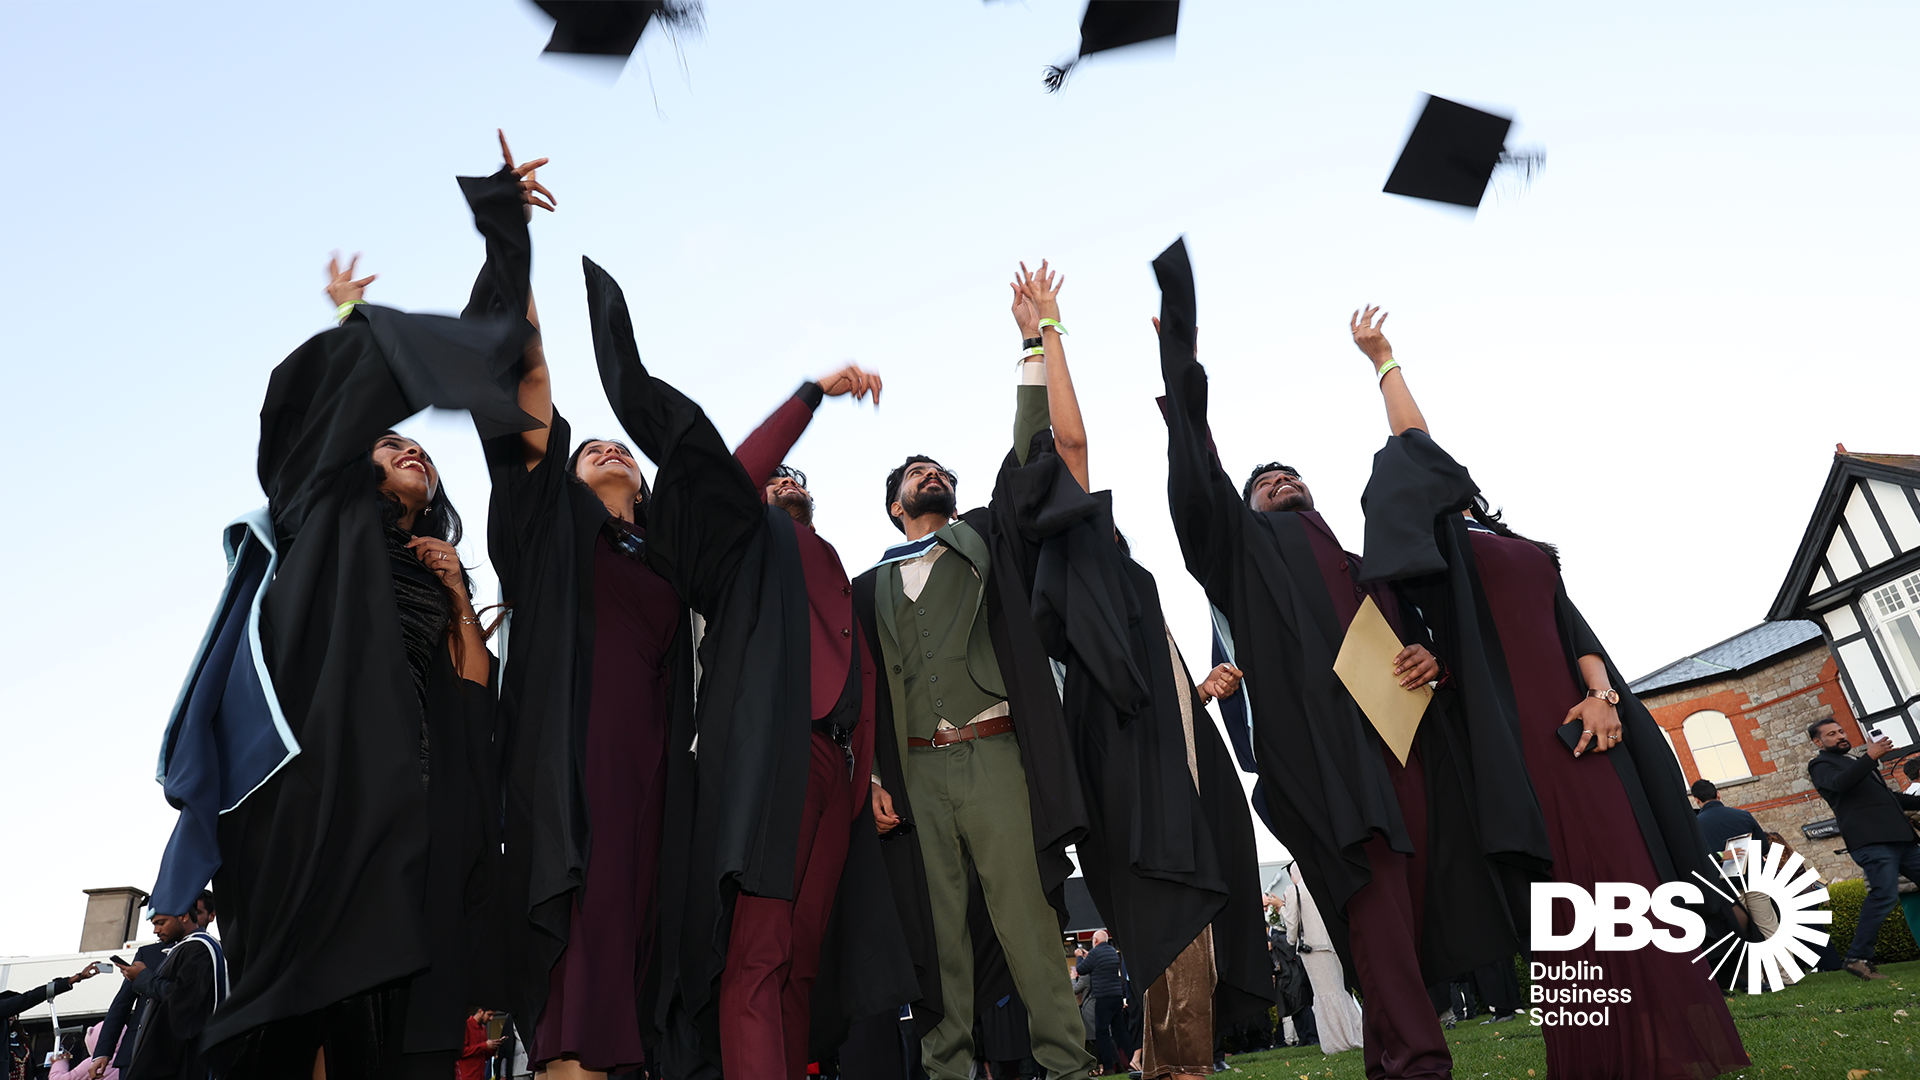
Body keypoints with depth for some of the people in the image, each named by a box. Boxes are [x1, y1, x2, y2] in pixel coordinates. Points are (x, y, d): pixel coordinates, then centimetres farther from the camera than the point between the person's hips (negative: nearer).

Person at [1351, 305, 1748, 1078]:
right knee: (1570, 887, -9)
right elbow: (1413, 441, 8)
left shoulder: (1533, 554, 24)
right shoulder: (1444, 544, 9)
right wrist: (1380, 358, 14)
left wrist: (1602, 694, -5)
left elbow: (1576, 629, 13)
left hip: (1579, 719, 5)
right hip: (1518, 731, -5)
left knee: (1632, 876, 1)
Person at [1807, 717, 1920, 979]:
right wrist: (1871, 757, -26)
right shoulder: (1820, 765, 3)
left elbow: (1889, 795, 35)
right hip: (1871, 840, -9)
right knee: (1884, 894, -20)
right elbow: (1840, 783, -19)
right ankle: (1858, 957, -17)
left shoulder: (1855, 763, 28)